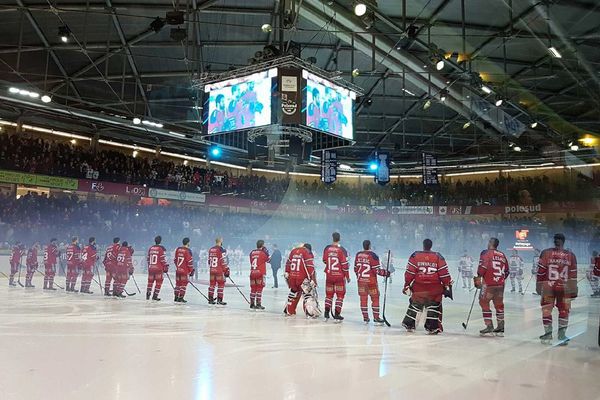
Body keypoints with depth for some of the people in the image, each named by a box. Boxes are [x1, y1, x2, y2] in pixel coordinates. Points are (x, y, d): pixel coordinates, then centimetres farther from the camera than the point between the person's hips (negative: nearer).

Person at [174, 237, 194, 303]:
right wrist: (191, 270, -5)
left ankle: (176, 297, 19)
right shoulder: (187, 251, -14)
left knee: (178, 283, 14)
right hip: (185, 270, -7)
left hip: (178, 270, 7)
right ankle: (181, 298, -2)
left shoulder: (178, 249, 8)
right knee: (184, 284, -1)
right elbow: (190, 261, -13)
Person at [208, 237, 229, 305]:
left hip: (212, 270, 7)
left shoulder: (211, 249, 11)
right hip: (219, 271, -7)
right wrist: (227, 271, -7)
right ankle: (219, 300, -2)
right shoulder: (222, 250, -12)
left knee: (212, 284, 13)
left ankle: (210, 299, 17)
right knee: (221, 285, 0)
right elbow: (224, 262, -14)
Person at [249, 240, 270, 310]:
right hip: (260, 273, -6)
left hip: (252, 273, 6)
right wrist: (266, 252, 14)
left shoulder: (252, 252, 10)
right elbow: (268, 259, 7)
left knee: (253, 288, 11)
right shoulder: (263, 252, -6)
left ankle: (252, 304, 16)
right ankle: (258, 304, -3)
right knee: (259, 289, -2)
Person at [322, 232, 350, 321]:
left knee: (329, 294, 14)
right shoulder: (342, 250, -12)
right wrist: (347, 276, -1)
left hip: (329, 275, 3)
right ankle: (337, 315, 3)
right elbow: (344, 264, -11)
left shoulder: (327, 248, -1)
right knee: (340, 295, 6)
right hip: (339, 276, -3)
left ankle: (326, 314, 12)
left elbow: (324, 261, 11)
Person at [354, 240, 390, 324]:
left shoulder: (358, 255, 3)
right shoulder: (373, 255, -14)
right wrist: (385, 273, -1)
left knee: (363, 298, 11)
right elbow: (376, 270, -15)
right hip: (371, 281, -5)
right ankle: (376, 318, 7)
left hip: (361, 280, 5)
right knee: (375, 298, 5)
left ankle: (365, 317, 15)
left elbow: (355, 269, 10)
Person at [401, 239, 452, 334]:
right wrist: (447, 286, 5)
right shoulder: (438, 257, 0)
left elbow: (410, 272, -3)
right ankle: (432, 328, 7)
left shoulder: (415, 256, -1)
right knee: (434, 306, 11)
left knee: (415, 304, 16)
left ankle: (409, 324, 24)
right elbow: (444, 273, -2)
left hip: (418, 287, 1)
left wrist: (407, 285, 3)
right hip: (434, 289, -1)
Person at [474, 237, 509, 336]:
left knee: (484, 303, 4)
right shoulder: (502, 255, 14)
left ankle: (489, 326, -1)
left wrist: (478, 278, -6)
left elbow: (483, 266, -15)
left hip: (488, 284, -6)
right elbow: (506, 271, 17)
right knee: (499, 305, 14)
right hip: (500, 285, 6)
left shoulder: (486, 253, -3)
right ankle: (501, 327, 18)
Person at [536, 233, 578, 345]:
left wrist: (539, 286, 6)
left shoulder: (545, 253, -3)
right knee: (564, 311, 12)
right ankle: (562, 336, 13)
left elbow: (541, 272, -3)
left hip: (548, 287, -1)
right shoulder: (571, 255, 2)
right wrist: (573, 291, 10)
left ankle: (548, 335, 12)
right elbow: (573, 275, 4)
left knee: (546, 310, 9)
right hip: (564, 288, 1)